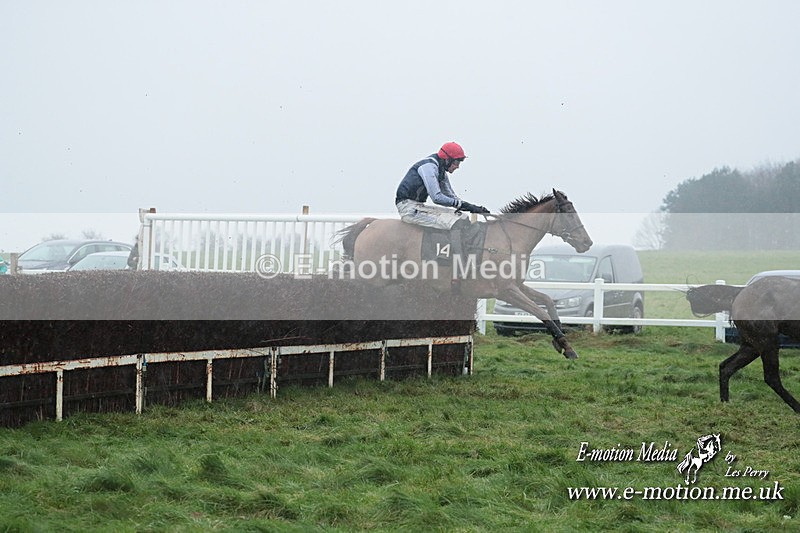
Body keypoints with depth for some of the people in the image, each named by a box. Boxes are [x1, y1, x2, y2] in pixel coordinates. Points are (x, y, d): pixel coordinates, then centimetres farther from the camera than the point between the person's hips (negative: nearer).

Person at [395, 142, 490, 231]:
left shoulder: (441, 170, 14)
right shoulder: (429, 166, -17)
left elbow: (450, 195, 17)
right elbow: (437, 198, -24)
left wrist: (472, 207, 3)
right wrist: (462, 204, -21)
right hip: (408, 208, -10)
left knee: (459, 215, -6)